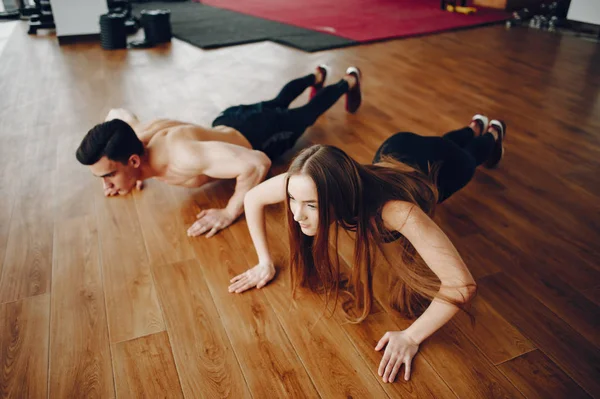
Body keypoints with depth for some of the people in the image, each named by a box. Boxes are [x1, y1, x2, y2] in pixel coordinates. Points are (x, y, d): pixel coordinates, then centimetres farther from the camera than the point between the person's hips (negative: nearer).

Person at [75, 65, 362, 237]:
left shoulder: (180, 157, -49)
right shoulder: (135, 138, -26)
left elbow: (258, 162, -54)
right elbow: (117, 114, 1)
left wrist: (229, 213, -49)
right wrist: (128, 175, -5)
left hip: (261, 135, -6)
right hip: (230, 121, 6)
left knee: (306, 114, 25)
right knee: (278, 102, 36)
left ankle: (349, 81, 54)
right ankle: (316, 76, 66)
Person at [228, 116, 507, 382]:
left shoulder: (393, 209, -55)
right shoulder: (307, 186, -41)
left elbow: (462, 284, -55)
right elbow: (253, 198, -23)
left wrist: (411, 337, -52)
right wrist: (265, 263, -25)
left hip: (442, 163, -4)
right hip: (396, 151, 4)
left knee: (469, 155, 37)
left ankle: (492, 135, 69)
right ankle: (475, 127, 72)